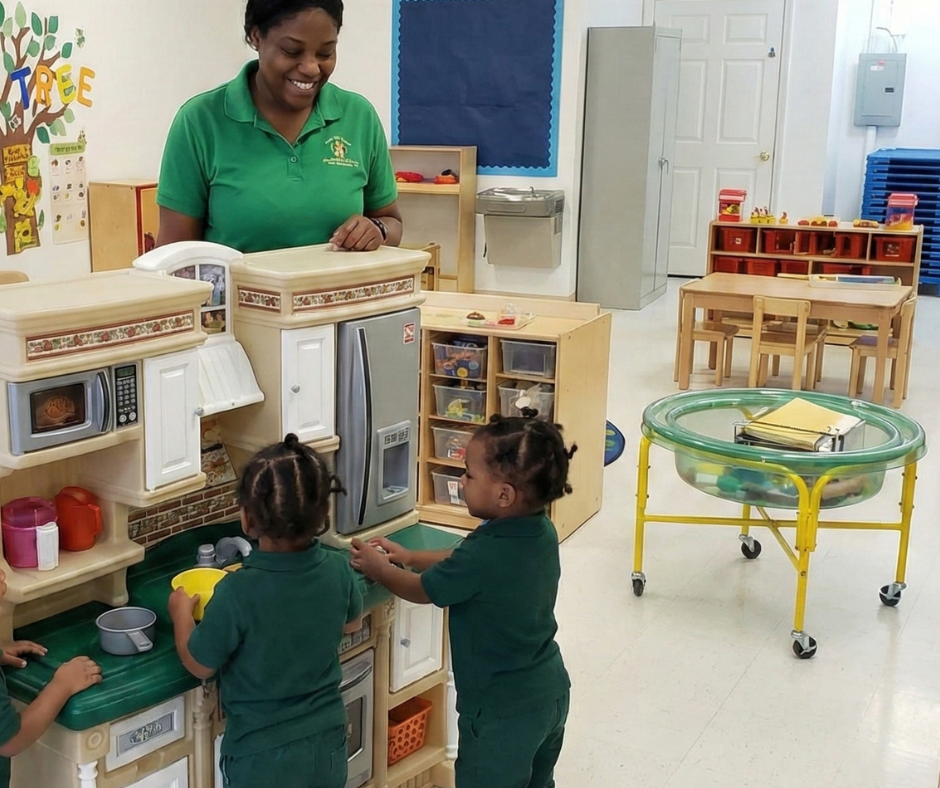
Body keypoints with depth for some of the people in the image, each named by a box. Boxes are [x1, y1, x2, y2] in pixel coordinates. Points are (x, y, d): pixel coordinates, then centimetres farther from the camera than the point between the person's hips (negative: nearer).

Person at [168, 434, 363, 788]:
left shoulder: (237, 592, -27)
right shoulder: (337, 570, -13)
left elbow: (199, 665, -11)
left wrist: (181, 612, 6)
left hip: (263, 756, -4)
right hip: (326, 744, 4)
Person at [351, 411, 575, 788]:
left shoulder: (485, 554, -31)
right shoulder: (541, 531, -6)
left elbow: (422, 590, -12)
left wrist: (379, 569, 5)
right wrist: (408, 556, 12)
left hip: (503, 713, -8)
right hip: (550, 693, 8)